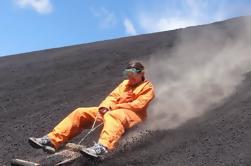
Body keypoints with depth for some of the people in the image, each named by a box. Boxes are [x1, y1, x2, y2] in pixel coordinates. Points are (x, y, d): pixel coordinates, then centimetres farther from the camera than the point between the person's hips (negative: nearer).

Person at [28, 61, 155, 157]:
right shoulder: (125, 83, 28)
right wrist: (105, 106, -9)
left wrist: (115, 106, -13)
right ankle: (52, 140, -19)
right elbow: (113, 96, 14)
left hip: (133, 114, -7)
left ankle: (102, 148, -70)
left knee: (113, 116, -43)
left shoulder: (148, 87, 6)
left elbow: (138, 105, -10)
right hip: (113, 111, 7)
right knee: (81, 113, -8)